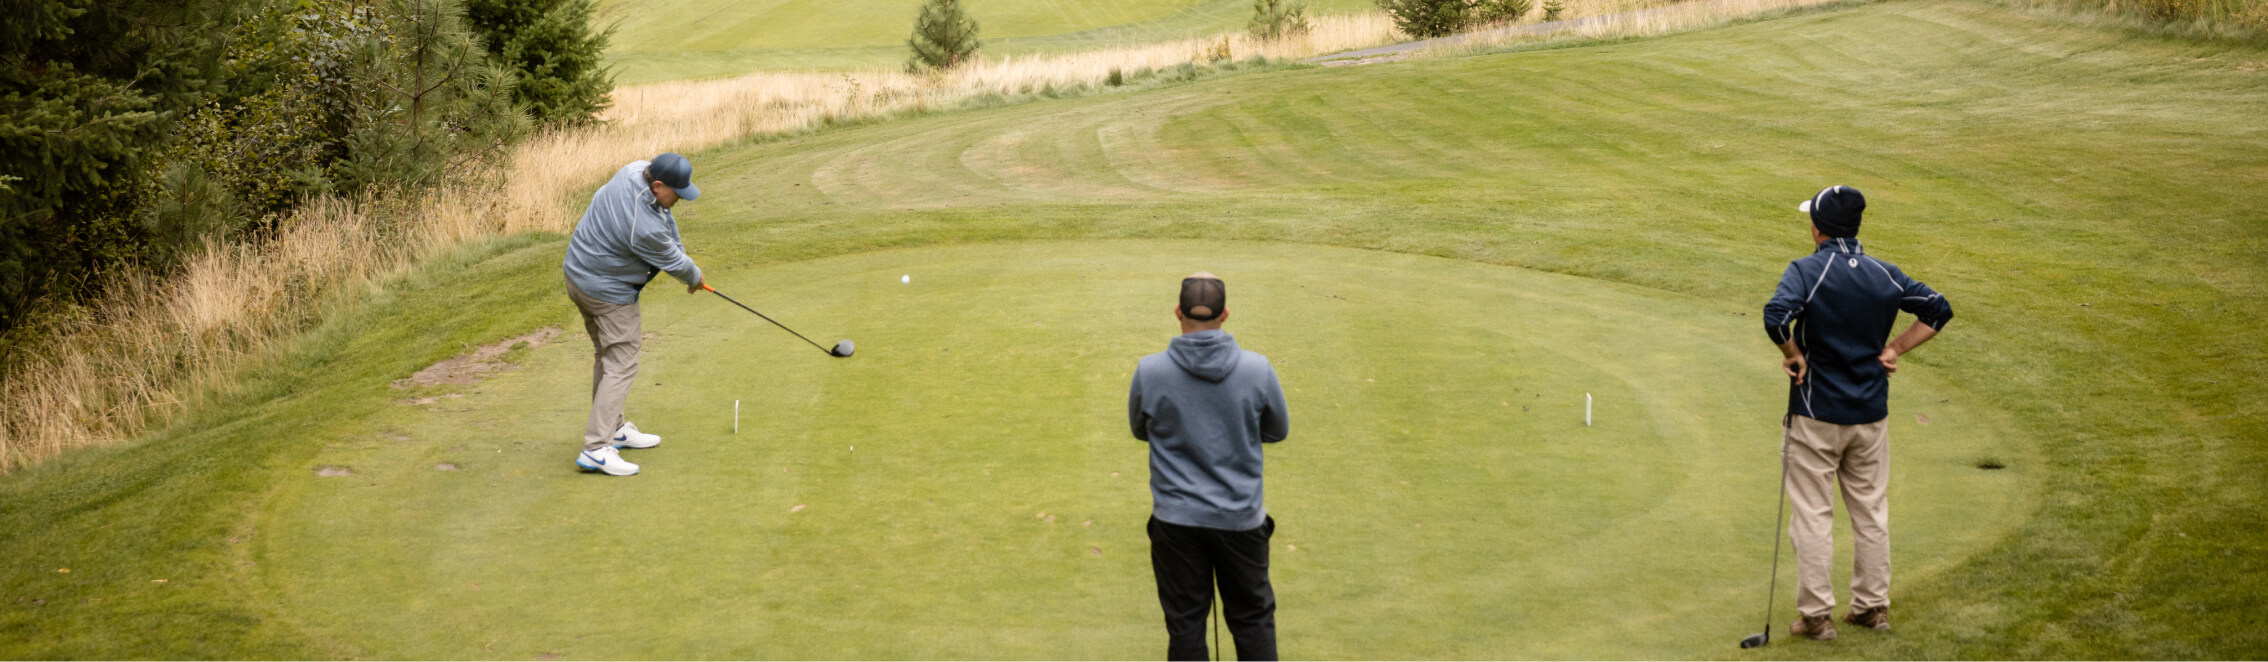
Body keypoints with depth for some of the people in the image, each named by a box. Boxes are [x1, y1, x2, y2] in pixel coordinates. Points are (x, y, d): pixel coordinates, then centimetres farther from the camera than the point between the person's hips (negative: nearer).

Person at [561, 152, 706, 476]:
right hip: (608, 292, -10)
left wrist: (680, 253, 1)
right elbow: (672, 263, -14)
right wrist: (694, 277, 5)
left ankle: (613, 428, 34)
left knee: (606, 356, 21)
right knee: (621, 365, -6)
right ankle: (596, 448, -10)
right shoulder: (645, 227, -34)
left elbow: (667, 221, 3)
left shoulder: (637, 170, -11)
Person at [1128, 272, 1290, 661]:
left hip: (1176, 519, 0)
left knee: (1185, 622, 11)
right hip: (1240, 517, 0)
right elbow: (1277, 431, 4)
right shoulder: (1257, 370, -12)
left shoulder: (1149, 372, -13)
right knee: (1254, 618, 16)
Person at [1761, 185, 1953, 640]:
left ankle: (1816, 615, 8)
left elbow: (1776, 316, -30)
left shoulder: (1807, 270, -14)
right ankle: (1873, 606, 23)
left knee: (1813, 515, 4)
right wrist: (1893, 350, 4)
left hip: (1816, 416, -5)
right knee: (1871, 511, 15)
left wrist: (1793, 356, -13)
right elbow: (1938, 309, 5)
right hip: (1871, 414, 5)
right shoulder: (1884, 274, 2)